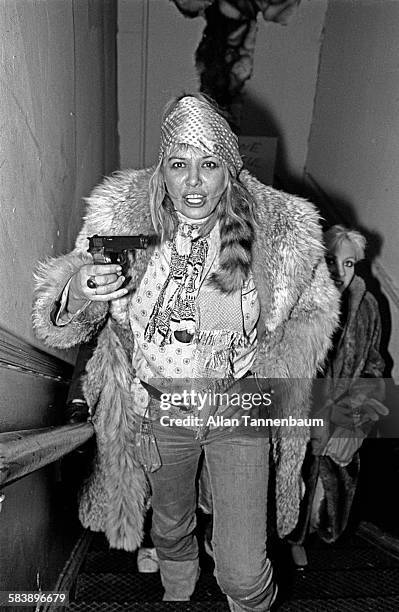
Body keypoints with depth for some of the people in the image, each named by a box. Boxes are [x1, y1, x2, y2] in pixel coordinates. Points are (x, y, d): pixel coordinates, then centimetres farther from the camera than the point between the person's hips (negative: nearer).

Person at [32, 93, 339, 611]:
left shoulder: (282, 232, -17)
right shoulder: (119, 218, -16)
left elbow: (312, 310, 2)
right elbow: (60, 324, -9)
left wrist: (267, 369, -12)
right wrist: (76, 296, -34)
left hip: (240, 412, -1)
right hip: (157, 411, 2)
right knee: (170, 529, 29)